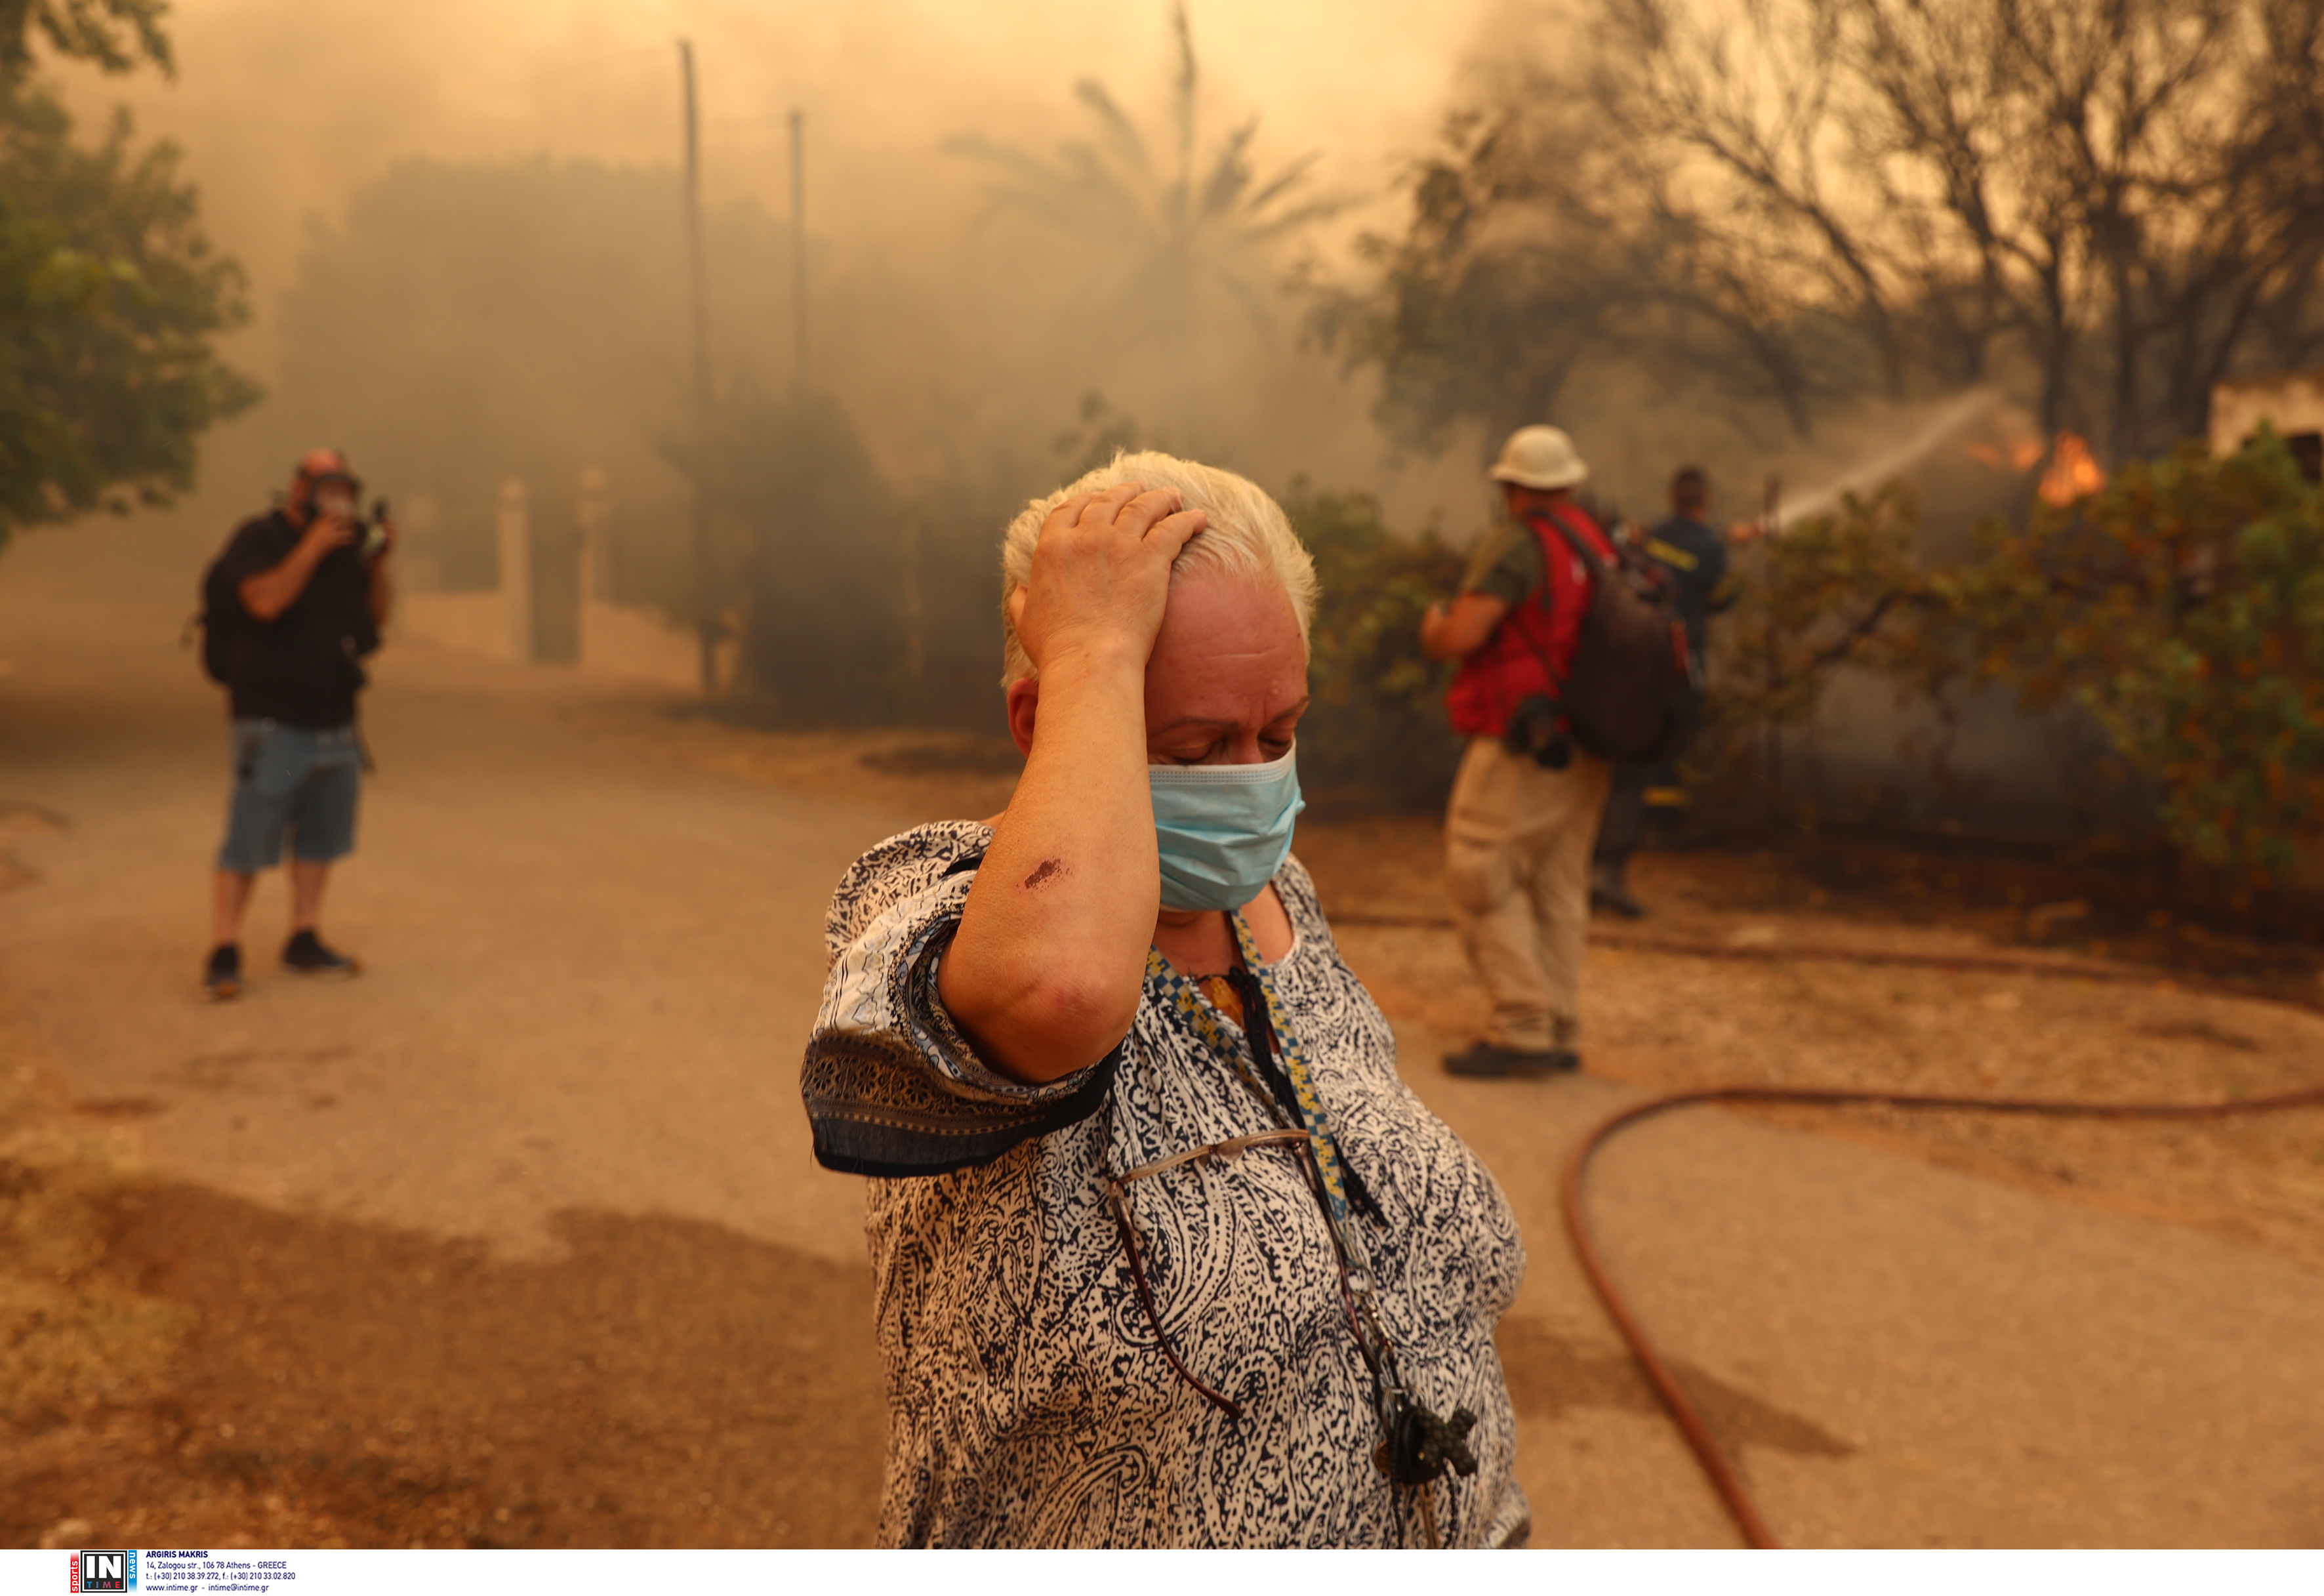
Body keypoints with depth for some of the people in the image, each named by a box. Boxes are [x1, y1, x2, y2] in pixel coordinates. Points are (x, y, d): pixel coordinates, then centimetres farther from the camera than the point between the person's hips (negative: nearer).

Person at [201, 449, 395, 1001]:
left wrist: (379, 562, -1)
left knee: (320, 839, 11)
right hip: (273, 724, -7)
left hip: (335, 723, 7)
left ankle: (304, 942, 20)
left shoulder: (342, 550, 15)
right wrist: (312, 548, -22)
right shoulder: (257, 540, -5)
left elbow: (378, 615, 13)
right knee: (247, 845, -7)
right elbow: (265, 600, -22)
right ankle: (224, 954, -2)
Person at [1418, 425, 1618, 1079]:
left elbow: (1461, 637, -21)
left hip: (1520, 749, -8)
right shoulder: (1607, 543, 10)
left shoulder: (1516, 543, -14)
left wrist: (1434, 627, 2)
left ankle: (1522, 1029, -5)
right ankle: (1560, 1035, 15)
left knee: (1482, 879, -2)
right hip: (1584, 749, 8)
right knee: (1558, 888, 12)